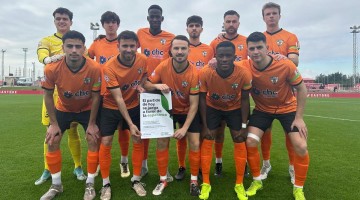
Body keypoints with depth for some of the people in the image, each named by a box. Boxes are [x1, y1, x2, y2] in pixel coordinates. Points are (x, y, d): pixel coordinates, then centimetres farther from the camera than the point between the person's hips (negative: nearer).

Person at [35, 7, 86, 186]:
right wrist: (50, 59, -37)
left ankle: (78, 167, 21)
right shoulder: (46, 40, 7)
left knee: (73, 130, 7)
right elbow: (42, 56, -14)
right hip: (53, 91, 0)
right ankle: (47, 170, 21)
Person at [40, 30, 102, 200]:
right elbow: (48, 95, -12)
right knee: (52, 141, -1)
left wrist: (92, 124, -13)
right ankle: (56, 185, 18)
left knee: (93, 140, -8)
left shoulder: (94, 68, -30)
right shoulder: (52, 68, -27)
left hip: (87, 109, -1)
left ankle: (90, 184, 10)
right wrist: (54, 123, -10)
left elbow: (95, 96, -17)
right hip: (63, 108, 2)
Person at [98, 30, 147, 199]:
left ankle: (136, 180, 21)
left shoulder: (143, 60, -15)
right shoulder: (109, 68, -26)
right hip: (111, 107, -3)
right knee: (106, 143, -4)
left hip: (134, 106, 3)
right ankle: (106, 184, 15)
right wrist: (130, 123, -28)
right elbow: (118, 99, -27)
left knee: (138, 141, 3)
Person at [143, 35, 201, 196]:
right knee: (162, 143, 0)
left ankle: (194, 180, 16)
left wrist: (185, 127, -24)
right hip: (167, 110, 2)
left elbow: (194, 104, -21)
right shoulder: (163, 66, -19)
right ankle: (163, 180, 19)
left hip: (188, 111, -1)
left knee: (195, 144, -5)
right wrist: (157, 86, -32)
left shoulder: (194, 73, -25)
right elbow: (146, 85, -9)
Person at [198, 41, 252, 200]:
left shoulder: (244, 74, -30)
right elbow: (202, 99, -18)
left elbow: (244, 100, -15)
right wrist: (205, 126, -15)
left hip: (235, 108, 1)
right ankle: (206, 184, 11)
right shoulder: (205, 73, -31)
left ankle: (239, 184, 17)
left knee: (240, 143, 0)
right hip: (212, 107, 0)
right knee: (206, 142, -4)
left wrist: (244, 126, -12)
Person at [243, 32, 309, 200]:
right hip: (262, 109, 1)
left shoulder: (285, 65, -27)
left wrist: (299, 117, -14)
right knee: (250, 142, -12)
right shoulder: (244, 67, -23)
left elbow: (301, 88, -13)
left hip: (287, 108, -1)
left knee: (301, 147, -12)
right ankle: (257, 181, 13)